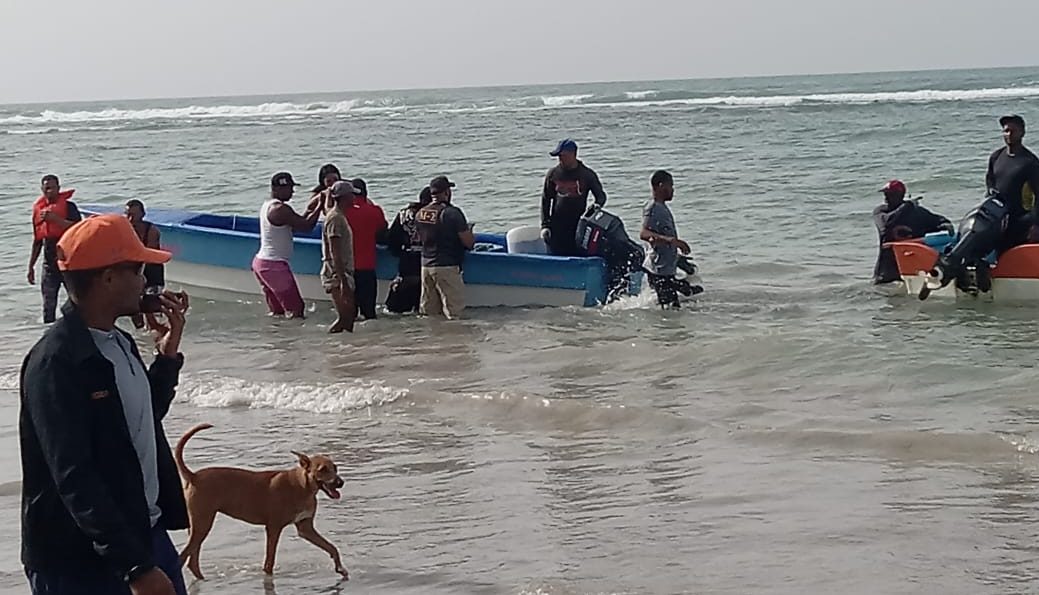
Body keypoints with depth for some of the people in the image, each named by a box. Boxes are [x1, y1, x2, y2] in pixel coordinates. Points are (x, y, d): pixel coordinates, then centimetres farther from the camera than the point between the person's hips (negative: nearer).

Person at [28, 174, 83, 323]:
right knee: (48, 305, 6)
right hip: (50, 263, 5)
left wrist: (54, 218, -27)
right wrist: (31, 266, 15)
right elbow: (37, 241, 16)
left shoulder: (68, 206, -5)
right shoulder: (38, 210, 9)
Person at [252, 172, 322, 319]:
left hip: (260, 262, 10)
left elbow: (295, 225, 19)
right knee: (295, 309, -9)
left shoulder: (268, 205, 13)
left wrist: (309, 209, 12)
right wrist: (319, 207, -9)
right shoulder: (280, 209, -18)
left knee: (276, 311, 13)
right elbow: (306, 227, -19)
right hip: (274, 265, -10)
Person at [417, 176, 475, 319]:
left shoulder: (419, 214, 6)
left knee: (428, 312, 12)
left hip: (426, 265, 7)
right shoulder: (452, 213, -15)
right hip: (447, 267, -7)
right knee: (454, 312, -2)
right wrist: (469, 232, 8)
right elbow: (469, 243, -14)